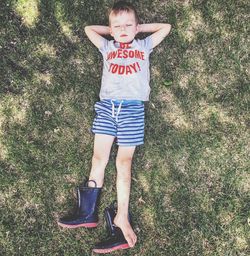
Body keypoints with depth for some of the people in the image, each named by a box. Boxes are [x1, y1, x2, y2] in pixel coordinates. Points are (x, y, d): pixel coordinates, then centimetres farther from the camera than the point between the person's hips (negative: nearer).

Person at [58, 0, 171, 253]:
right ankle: (88, 211, -2)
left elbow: (165, 27, 26)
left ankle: (122, 217, -7)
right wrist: (112, 30, 30)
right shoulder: (107, 47, 24)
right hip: (107, 106, 2)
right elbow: (89, 29, 36)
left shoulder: (144, 45, 21)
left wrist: (139, 27, 26)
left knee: (124, 161, -7)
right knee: (99, 157, -5)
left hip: (132, 108, -2)